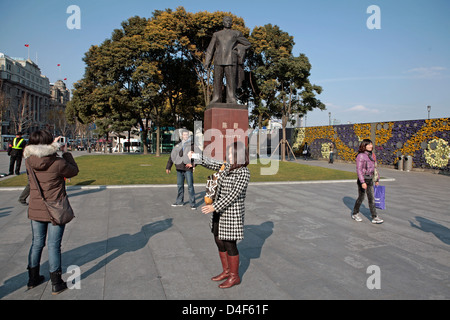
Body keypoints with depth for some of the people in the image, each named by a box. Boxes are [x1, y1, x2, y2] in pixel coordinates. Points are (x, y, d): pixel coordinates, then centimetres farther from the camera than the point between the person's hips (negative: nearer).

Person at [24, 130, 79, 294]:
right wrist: (66, 152, 5)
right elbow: (74, 171, -2)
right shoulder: (58, 163, -20)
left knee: (37, 243, 19)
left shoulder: (29, 161, -6)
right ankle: (56, 283, 15)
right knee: (54, 245, 4)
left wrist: (53, 146, 12)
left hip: (35, 210, 5)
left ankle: (32, 278, 34)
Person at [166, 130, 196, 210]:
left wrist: (192, 164, -18)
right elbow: (172, 156, 17)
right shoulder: (177, 146, 13)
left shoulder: (192, 145, 0)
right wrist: (168, 167, 16)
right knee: (180, 186, 14)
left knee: (190, 186, -6)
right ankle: (180, 201, 27)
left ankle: (192, 204, 0)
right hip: (179, 169, 5)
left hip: (188, 169, -5)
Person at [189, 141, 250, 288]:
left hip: (232, 213, -8)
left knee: (230, 244, 3)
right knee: (219, 241, 16)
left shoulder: (244, 173, -18)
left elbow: (233, 195, -22)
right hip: (220, 212, 8)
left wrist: (215, 207, -24)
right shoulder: (228, 166, 6)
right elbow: (212, 164, 8)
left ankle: (234, 276, 22)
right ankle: (226, 271, 34)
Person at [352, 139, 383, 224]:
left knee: (372, 198, 5)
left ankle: (374, 217, 8)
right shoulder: (361, 156, -14)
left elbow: (374, 168, 17)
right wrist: (362, 182, -23)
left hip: (370, 179, 6)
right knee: (361, 198, 5)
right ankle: (355, 214, 25)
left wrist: (376, 179, 17)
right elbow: (359, 170, -17)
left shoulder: (372, 155, 9)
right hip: (363, 179, -6)